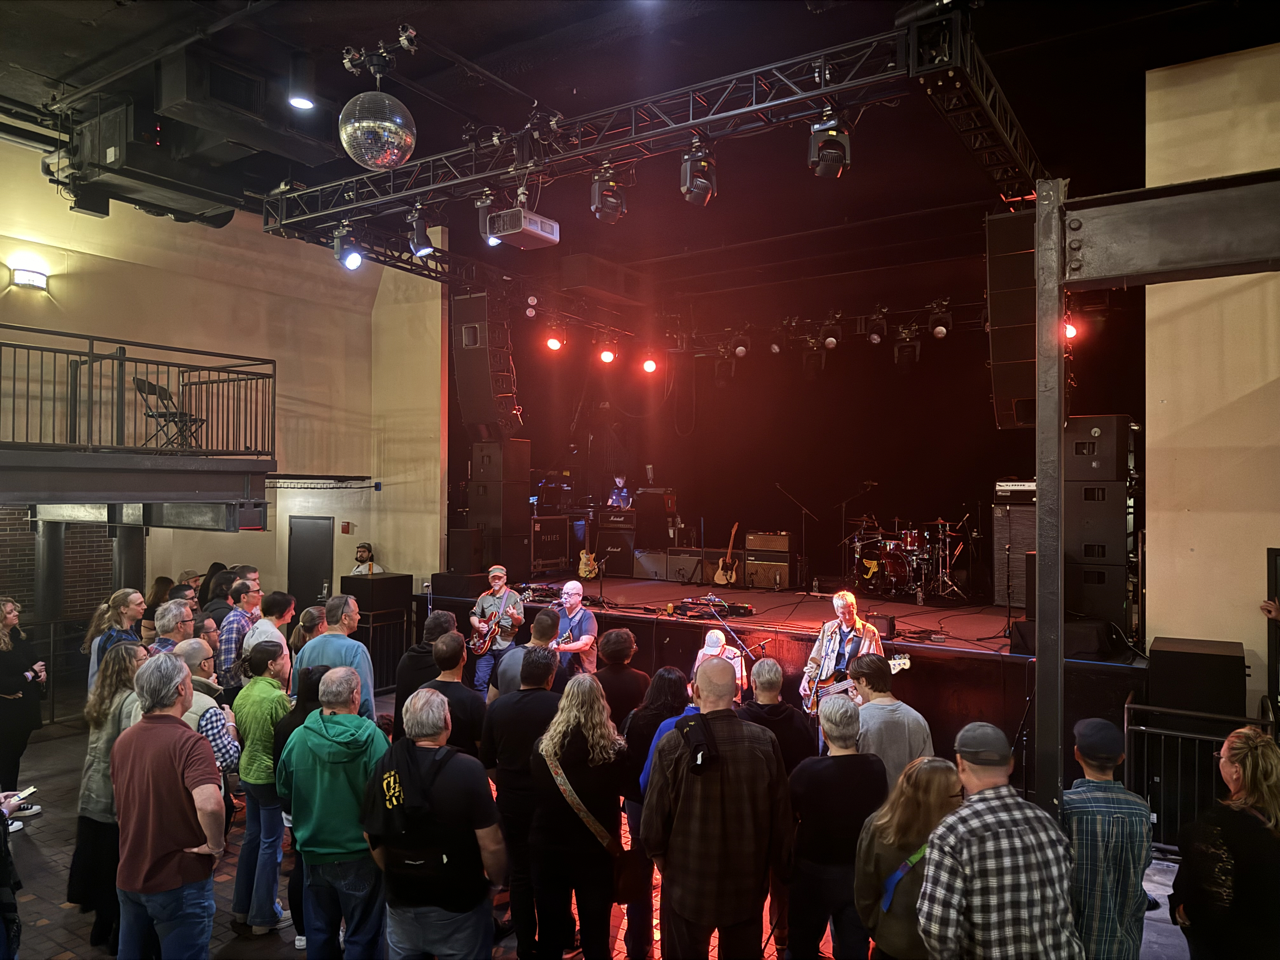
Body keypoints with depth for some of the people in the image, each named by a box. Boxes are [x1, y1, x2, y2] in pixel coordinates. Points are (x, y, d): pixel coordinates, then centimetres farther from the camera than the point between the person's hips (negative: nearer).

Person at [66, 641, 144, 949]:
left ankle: (103, 923, 38)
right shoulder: (132, 701, -22)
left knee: (98, 857, 21)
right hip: (119, 794, -9)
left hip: (94, 791, 9)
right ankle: (121, 933, 14)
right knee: (122, 864, 3)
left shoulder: (99, 696, 6)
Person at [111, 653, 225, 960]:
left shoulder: (123, 740, 1)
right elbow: (209, 804, -38)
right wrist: (215, 844, -21)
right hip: (179, 882, -7)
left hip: (129, 877, 7)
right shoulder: (189, 742, -24)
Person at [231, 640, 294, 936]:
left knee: (252, 837, 21)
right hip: (271, 777, -8)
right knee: (270, 844, 4)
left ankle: (242, 905, 33)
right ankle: (264, 916, 14)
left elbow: (240, 735, 13)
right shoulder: (277, 697, -22)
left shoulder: (243, 694, 2)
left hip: (248, 772, 8)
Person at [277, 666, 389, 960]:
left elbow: (284, 792, 3)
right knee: (362, 935, 12)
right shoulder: (372, 738, -21)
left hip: (314, 851, 4)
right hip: (360, 853, -4)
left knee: (319, 929, 22)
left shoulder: (298, 737, -10)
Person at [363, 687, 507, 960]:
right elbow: (491, 845, -20)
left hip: (402, 899, 4)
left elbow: (372, 835, 4)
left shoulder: (384, 767, -9)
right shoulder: (467, 770, -23)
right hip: (459, 901, -4)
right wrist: (496, 881, -1)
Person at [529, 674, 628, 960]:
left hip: (548, 851, 1)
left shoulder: (542, 747, -13)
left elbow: (534, 793, 2)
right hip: (597, 853, -1)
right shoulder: (614, 750, -17)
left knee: (549, 932, 17)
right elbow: (626, 789, 2)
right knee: (596, 935, 13)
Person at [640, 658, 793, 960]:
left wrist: (660, 857, 8)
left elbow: (654, 817, -11)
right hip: (748, 885, 2)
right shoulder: (765, 742, -14)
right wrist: (778, 867, 10)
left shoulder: (673, 744, -18)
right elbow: (781, 814, -6)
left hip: (687, 883, -1)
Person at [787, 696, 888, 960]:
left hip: (815, 871, -3)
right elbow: (878, 811, 2)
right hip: (860, 870, 3)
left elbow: (789, 813, -9)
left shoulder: (808, 770, -26)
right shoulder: (876, 767, -16)